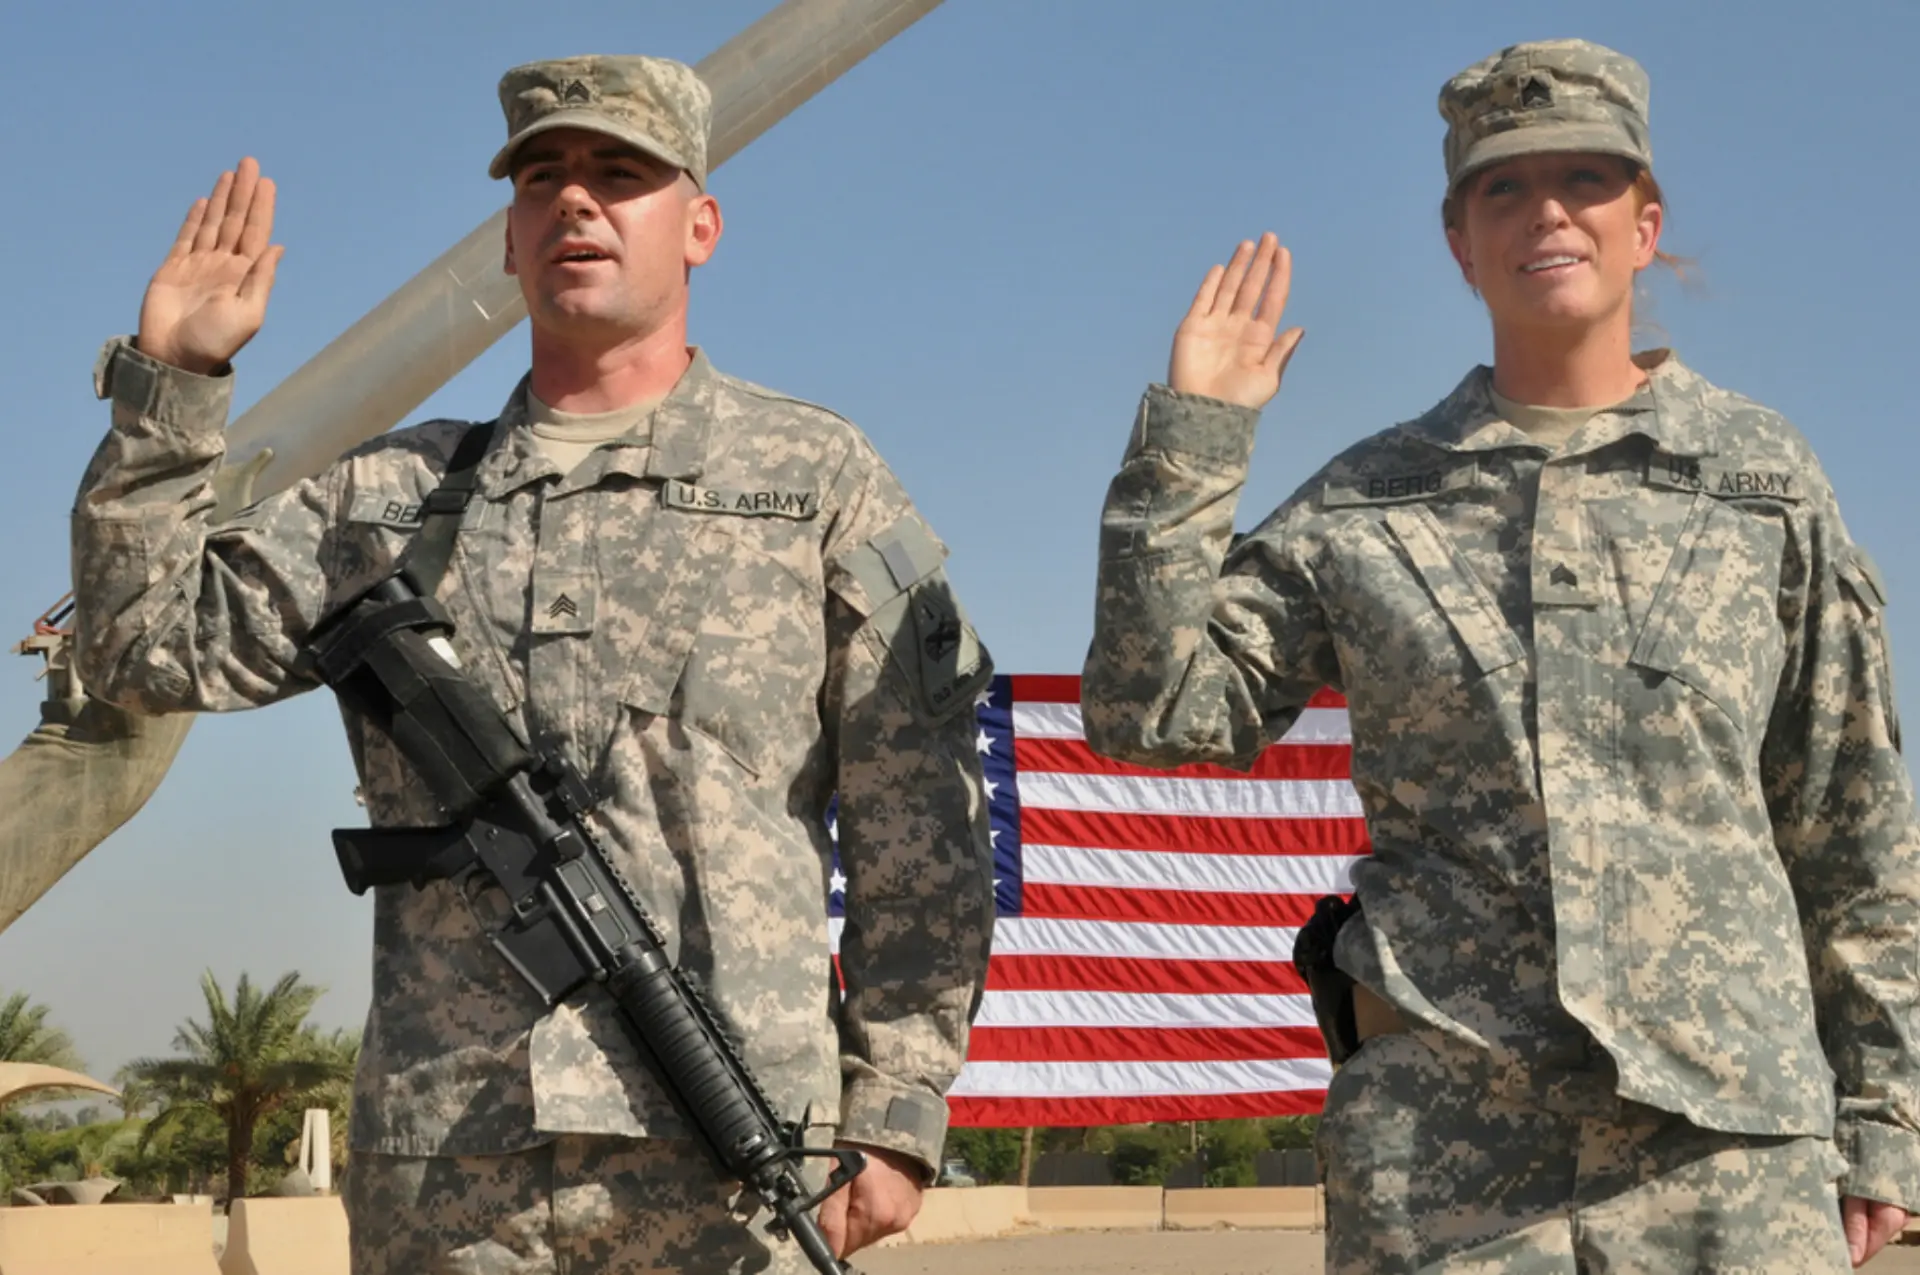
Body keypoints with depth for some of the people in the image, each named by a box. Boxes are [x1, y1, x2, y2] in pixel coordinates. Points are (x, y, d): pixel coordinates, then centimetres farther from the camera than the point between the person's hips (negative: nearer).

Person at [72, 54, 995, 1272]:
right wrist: (172, 387, 3)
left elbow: (918, 823, 3)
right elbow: (153, 647, 11)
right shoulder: (391, 495, 17)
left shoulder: (816, 476, 8)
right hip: (440, 1160, 2)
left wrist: (895, 1108, -3)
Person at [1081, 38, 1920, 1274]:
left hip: (1728, 1135, 0)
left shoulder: (1766, 477, 8)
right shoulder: (1366, 505, 9)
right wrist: (1189, 440, -2)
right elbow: (1155, 711, 3)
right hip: (1438, 1143, 0)